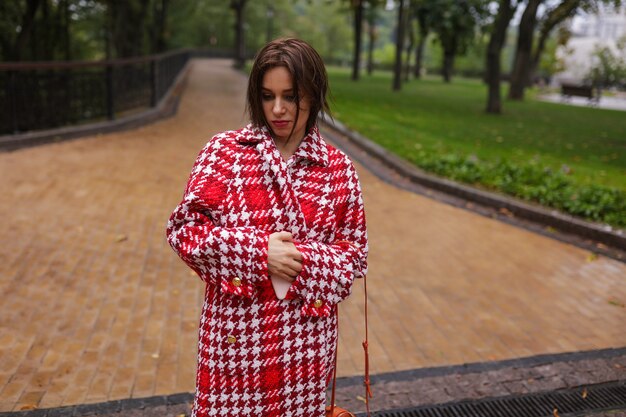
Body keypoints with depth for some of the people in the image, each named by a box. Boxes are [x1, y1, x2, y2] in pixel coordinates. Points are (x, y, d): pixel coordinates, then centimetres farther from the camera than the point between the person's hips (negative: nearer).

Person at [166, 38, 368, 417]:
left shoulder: (339, 168, -1)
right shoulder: (224, 150, -3)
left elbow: (356, 253, 1)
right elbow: (184, 228, -6)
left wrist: (302, 260, -17)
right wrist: (258, 251, -17)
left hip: (305, 335, 1)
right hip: (236, 329, -1)